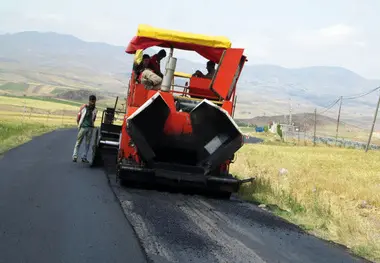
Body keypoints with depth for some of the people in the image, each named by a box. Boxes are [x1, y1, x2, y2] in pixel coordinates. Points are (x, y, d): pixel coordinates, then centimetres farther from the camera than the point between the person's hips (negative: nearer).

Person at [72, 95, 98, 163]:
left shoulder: (95, 109, 6)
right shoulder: (84, 107, -3)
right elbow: (78, 115, 5)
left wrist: (92, 123, 12)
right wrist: (79, 124, 8)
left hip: (90, 128, 3)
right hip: (83, 127, -3)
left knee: (88, 143, 4)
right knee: (78, 142, -3)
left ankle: (84, 157, 10)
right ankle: (75, 156, -1)